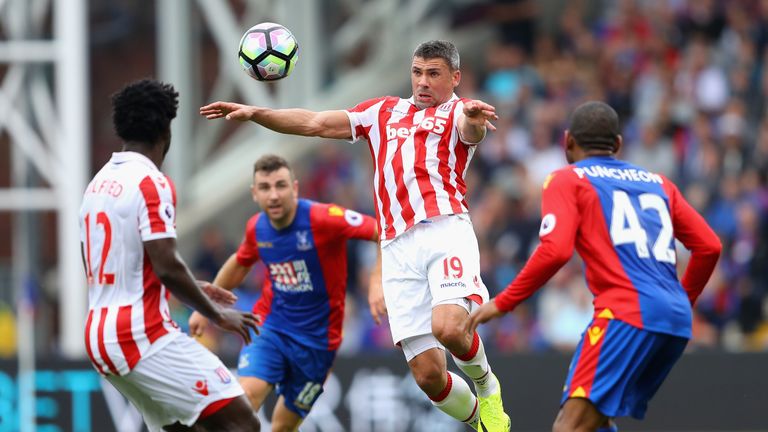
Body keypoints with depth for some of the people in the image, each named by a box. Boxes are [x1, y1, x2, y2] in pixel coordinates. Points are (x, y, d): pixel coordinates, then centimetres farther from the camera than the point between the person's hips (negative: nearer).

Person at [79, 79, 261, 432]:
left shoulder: (98, 183, 14)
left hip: (99, 336, 9)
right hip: (144, 334, -9)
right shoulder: (151, 183, -12)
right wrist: (217, 315, -6)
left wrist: (192, 289, 28)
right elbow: (167, 266, -19)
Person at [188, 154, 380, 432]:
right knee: (245, 397, -23)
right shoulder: (256, 227, -3)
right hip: (270, 325, 3)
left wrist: (377, 280, -33)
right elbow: (239, 264, 20)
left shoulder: (322, 219, -20)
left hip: (317, 340, -3)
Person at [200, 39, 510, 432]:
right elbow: (315, 124, 26)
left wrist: (474, 118, -38)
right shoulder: (384, 112, 27)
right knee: (427, 374, -5)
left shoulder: (457, 112, 12)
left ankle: (485, 384, 2)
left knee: (448, 327, -30)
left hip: (445, 229, -4)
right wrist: (255, 113, 16)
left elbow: (471, 130, -13)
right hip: (398, 248, 4)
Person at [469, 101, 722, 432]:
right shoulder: (657, 182, 24)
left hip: (628, 314, -7)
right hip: (677, 322, 7)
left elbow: (555, 251, -9)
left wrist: (503, 303, -1)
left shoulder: (567, 180, 8)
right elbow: (709, 246, 20)